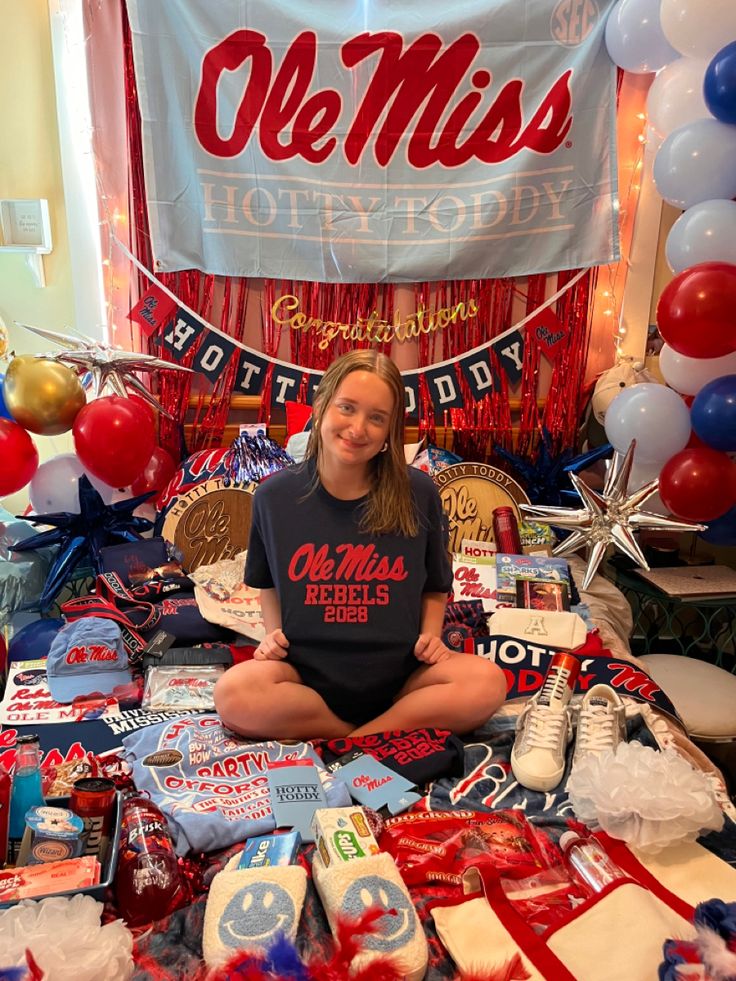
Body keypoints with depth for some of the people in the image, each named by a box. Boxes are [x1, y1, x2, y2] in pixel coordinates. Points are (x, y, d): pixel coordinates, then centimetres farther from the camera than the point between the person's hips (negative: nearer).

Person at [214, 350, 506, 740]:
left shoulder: (418, 493, -5)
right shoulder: (274, 496, -2)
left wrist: (430, 636, -6)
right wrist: (273, 633, -1)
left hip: (400, 676, 0)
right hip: (306, 677, 1)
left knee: (486, 682, -26)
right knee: (233, 694, -30)